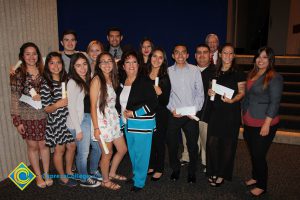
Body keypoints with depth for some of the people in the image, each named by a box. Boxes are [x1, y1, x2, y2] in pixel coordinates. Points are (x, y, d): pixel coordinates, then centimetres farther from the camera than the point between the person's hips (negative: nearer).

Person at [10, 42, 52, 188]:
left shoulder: (44, 72, 3)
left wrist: (42, 97, -11)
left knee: (43, 145, 10)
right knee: (32, 146, 10)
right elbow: (14, 99, -6)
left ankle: (46, 174, 27)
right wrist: (17, 121, -9)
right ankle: (38, 176, 27)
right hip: (27, 117, -2)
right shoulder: (17, 75, -5)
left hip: (43, 116, 2)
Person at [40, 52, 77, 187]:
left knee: (72, 146, 16)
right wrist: (57, 105, -27)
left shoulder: (67, 80, 2)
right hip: (56, 122, -5)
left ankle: (69, 172, 38)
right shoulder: (46, 85, -14)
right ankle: (62, 177, 29)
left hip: (69, 119, 6)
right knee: (59, 149, 9)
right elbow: (46, 109, -12)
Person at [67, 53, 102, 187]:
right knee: (83, 152, 5)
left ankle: (93, 172, 42)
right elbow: (71, 108, -16)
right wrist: (78, 129, -16)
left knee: (98, 146, 19)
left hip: (91, 118, 8)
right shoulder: (73, 83, -14)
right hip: (80, 121, -8)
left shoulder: (88, 80, 8)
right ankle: (84, 179, 28)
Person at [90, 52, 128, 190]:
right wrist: (96, 128, -17)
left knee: (123, 149, 16)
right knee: (108, 153, 6)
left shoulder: (112, 79, 9)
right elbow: (93, 106, -15)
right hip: (102, 121, -7)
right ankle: (106, 181, 29)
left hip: (114, 119, 8)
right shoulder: (96, 80, -12)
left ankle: (112, 173, 38)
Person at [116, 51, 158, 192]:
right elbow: (119, 103, 20)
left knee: (141, 153, 1)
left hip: (142, 124, -6)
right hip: (127, 124, 6)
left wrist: (134, 113, -18)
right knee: (132, 153, 18)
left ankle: (139, 181, 19)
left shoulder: (144, 82, -11)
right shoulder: (121, 83, 8)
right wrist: (122, 115, 6)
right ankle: (135, 175, 38)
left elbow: (153, 102, -16)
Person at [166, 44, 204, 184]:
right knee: (172, 144, 10)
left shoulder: (195, 70, 1)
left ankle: (192, 172, 29)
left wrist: (195, 110, -7)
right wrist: (171, 109, -8)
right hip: (173, 114, 1)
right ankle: (175, 169, 32)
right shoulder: (168, 71, 0)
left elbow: (200, 93, 2)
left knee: (192, 145, 8)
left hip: (191, 115, 0)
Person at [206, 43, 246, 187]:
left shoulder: (238, 73, -3)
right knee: (212, 142, 2)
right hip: (216, 111, 4)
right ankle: (213, 171, 20)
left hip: (231, 112, -4)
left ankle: (222, 175, 20)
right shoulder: (215, 72, 11)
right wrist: (210, 92, -1)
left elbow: (242, 93, -3)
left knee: (227, 144, 4)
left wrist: (232, 100, -21)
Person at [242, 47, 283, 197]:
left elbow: (275, 102, -16)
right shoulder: (251, 75, 9)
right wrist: (244, 114, 13)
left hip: (264, 124, -6)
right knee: (253, 153, 18)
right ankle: (255, 177, 38)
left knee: (259, 155, 3)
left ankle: (262, 186, 23)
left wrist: (267, 124, -19)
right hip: (249, 122, 7)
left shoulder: (274, 78, -12)